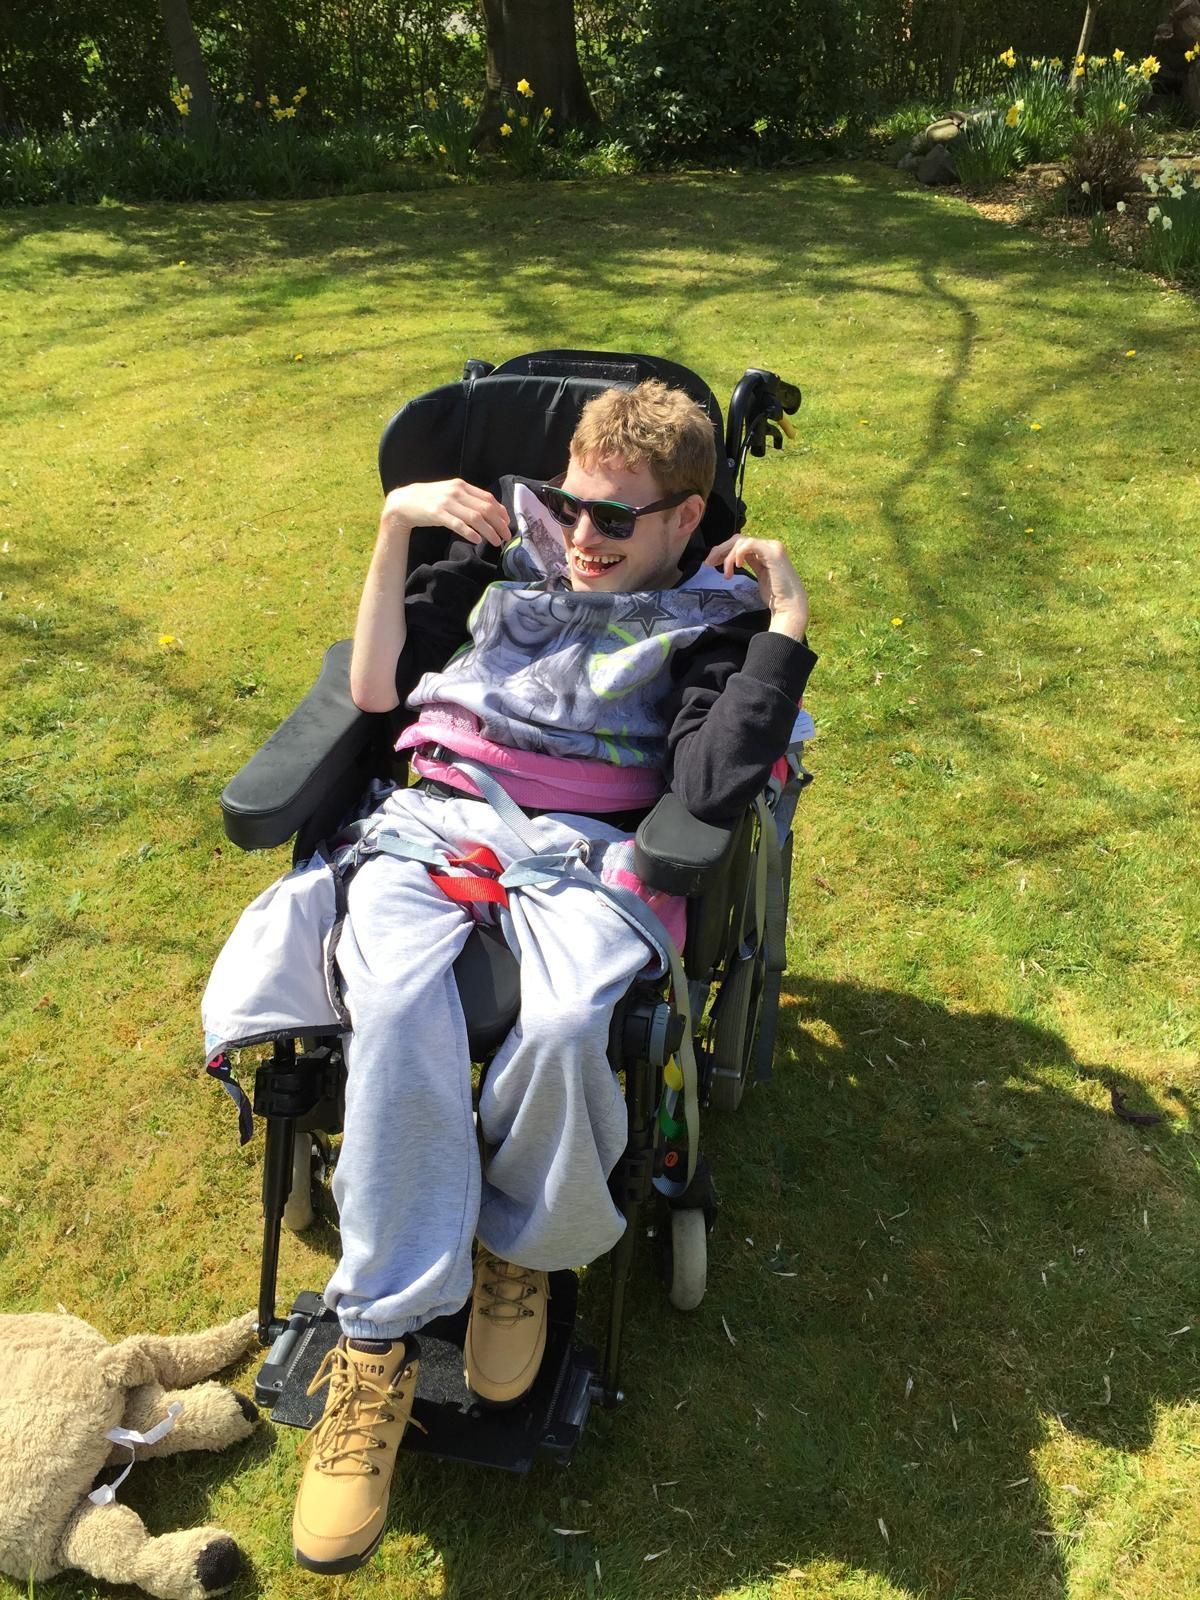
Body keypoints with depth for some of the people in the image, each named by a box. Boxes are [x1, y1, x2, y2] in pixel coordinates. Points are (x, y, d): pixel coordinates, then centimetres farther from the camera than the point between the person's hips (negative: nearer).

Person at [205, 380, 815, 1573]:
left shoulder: (711, 620, 11)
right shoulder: (507, 551, 21)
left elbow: (710, 792, -9)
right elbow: (374, 691, 13)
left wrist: (788, 619, -8)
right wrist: (395, 529, 6)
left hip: (582, 842, -2)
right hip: (439, 814, 2)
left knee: (564, 1025, -35)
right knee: (395, 1002, -32)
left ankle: (517, 1244, -2)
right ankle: (381, 1331, -17)